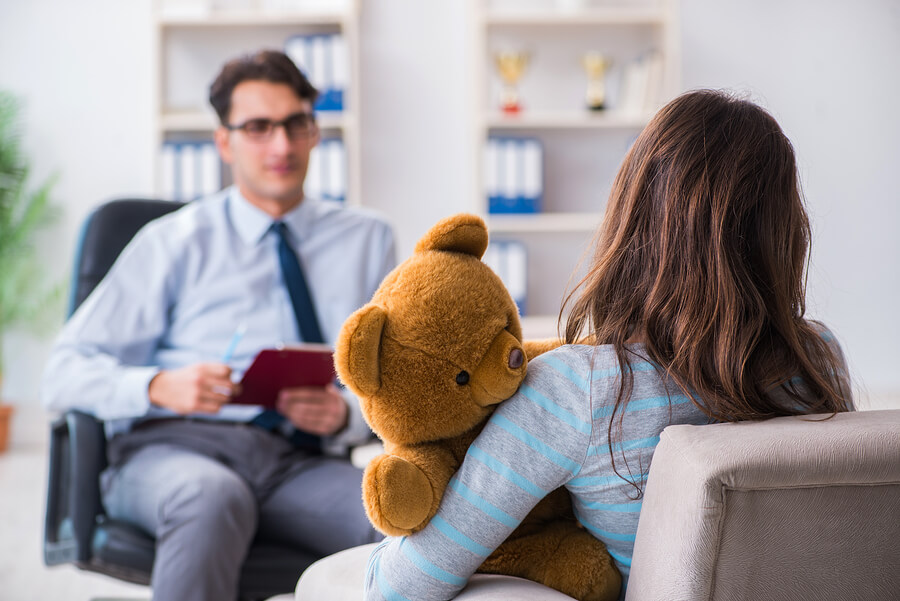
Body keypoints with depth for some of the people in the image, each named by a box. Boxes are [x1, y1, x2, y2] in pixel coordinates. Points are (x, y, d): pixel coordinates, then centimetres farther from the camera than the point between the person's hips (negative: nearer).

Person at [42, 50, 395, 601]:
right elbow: (66, 374, 4)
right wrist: (159, 386, -16)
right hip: (171, 448, -1)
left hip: (303, 461, 1)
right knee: (212, 498, -39)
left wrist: (345, 415, -9)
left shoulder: (367, 239, 18)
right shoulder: (175, 242, 10)